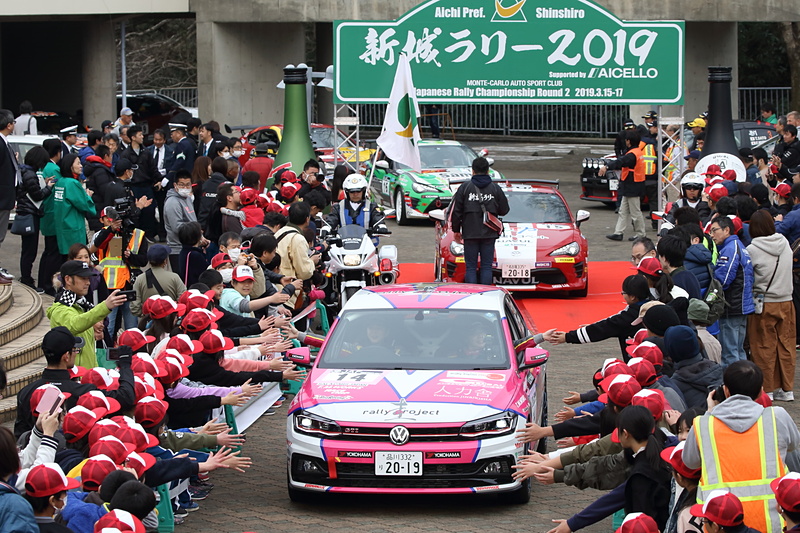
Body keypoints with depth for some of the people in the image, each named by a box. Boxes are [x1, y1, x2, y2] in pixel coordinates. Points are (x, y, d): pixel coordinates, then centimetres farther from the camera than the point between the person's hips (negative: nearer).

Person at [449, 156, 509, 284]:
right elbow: (504, 210, 8)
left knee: (471, 267, 2)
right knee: (487, 267, 5)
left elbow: (456, 211, 0)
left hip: (470, 234, -1)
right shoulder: (495, 188, 1)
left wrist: (456, 230, 11)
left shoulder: (465, 187, -3)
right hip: (489, 234, 1)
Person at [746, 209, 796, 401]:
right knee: (786, 345, 10)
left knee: (764, 348, 5)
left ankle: (767, 389, 8)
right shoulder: (785, 244, 0)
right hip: (786, 302, 4)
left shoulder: (753, 249, -13)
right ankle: (786, 389, 14)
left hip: (764, 304, -4)